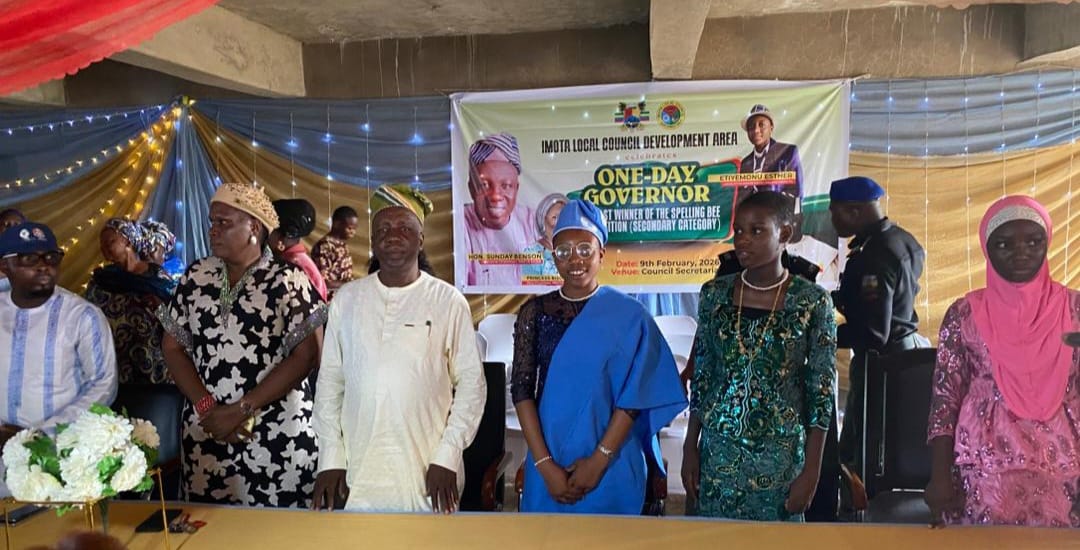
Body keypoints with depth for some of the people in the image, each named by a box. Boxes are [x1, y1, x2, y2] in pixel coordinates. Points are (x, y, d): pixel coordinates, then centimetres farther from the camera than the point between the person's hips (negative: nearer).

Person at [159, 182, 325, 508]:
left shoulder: (287, 281, -6)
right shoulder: (196, 277, 7)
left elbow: (306, 356, -11)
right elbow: (173, 347, 8)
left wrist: (240, 410, -14)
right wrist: (208, 408, -6)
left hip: (278, 436, -4)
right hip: (205, 434, 4)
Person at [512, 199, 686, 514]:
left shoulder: (629, 316, -6)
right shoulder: (534, 312, -1)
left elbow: (635, 395, -8)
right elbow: (522, 389, -5)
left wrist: (599, 460, -12)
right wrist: (546, 465, -11)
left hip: (613, 466, -1)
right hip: (548, 462, 2)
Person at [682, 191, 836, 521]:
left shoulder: (812, 301, -8)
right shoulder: (715, 294, -1)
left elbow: (822, 392, -5)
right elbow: (701, 378, 5)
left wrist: (812, 470, -7)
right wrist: (690, 449, 3)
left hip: (780, 454, -2)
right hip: (717, 450, 2)